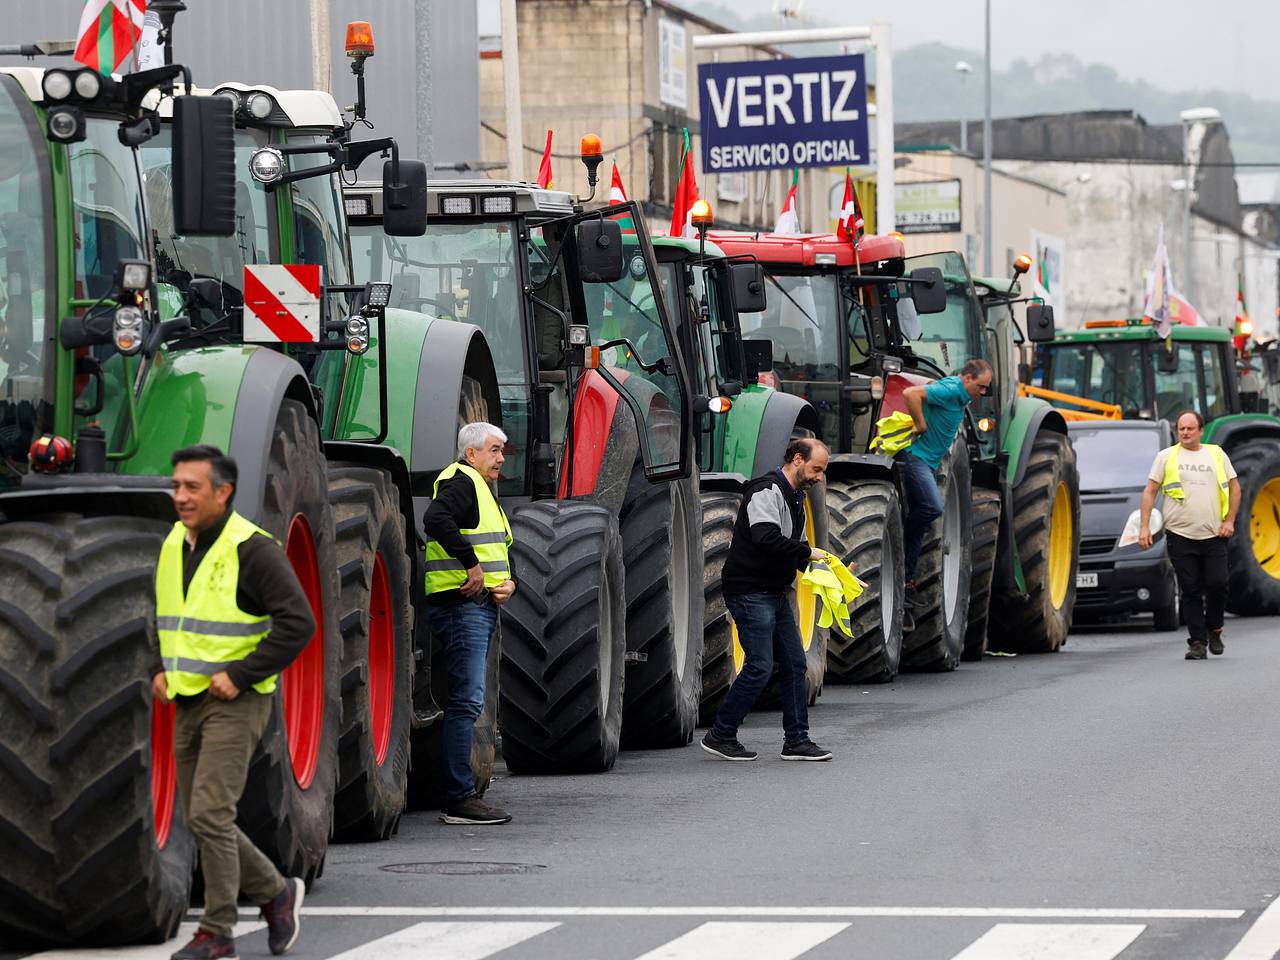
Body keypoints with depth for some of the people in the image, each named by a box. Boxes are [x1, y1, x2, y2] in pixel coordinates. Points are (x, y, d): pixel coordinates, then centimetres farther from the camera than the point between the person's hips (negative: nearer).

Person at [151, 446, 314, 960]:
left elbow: (298, 622, -20)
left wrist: (239, 675, -20)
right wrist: (159, 669, 8)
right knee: (202, 820, 10)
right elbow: (164, 619, 25)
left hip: (235, 701, -8)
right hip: (187, 701, 8)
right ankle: (276, 891, 27)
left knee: (209, 815, -12)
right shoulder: (174, 546, 10)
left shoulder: (253, 550, -14)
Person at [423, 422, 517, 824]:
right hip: (462, 605, -11)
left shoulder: (482, 490, 24)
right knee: (467, 700, -13)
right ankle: (460, 798, -15)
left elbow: (498, 551, 26)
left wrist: (507, 582, 6)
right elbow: (436, 520, -28)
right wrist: (472, 565, -27)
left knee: (466, 701, 12)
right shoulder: (461, 482, -8)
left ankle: (457, 796, 17)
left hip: (482, 605, 11)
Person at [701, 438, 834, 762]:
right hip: (750, 592, -10)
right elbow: (767, 538, -30)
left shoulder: (795, 499, 18)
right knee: (760, 667, -11)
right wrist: (807, 551, -21)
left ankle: (796, 740, 12)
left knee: (794, 664, 7)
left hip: (777, 594, 10)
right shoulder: (766, 492, -15)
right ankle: (720, 736, -1)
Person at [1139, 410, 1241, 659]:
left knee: (1218, 584, -8)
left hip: (1214, 536, 1)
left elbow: (1234, 487, 17)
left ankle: (1214, 629, 16)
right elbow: (1150, 492, 5)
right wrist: (1144, 526, -3)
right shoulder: (1166, 457, 6)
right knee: (1190, 591, 0)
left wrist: (1229, 521, 5)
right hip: (1181, 536, -1)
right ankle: (1197, 642, 5)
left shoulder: (1217, 455, 11)